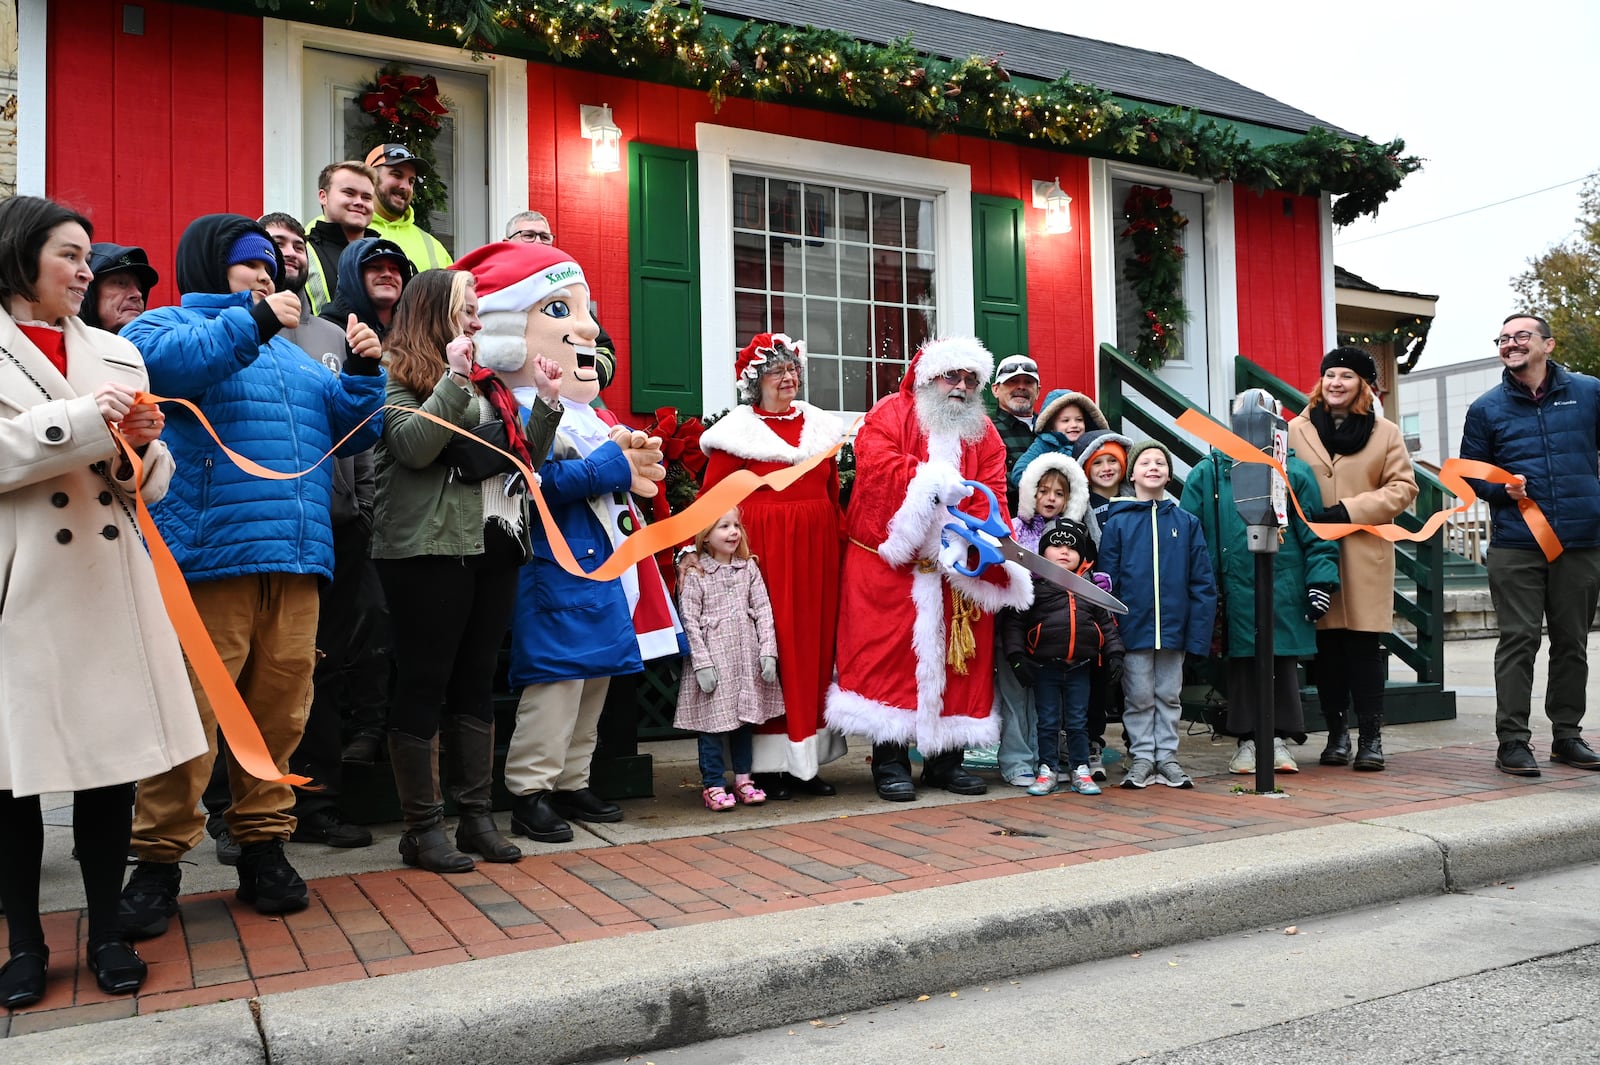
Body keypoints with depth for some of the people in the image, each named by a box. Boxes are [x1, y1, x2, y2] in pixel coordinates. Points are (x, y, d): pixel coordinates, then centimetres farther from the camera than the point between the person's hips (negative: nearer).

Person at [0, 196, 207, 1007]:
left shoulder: (117, 354, 17)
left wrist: (143, 445, -5)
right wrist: (84, 420, -14)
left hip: (108, 582, 4)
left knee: (113, 756, 4)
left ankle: (106, 930, 18)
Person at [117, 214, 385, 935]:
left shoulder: (291, 354, 29)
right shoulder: (164, 324, 11)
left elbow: (349, 431, 24)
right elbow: (162, 361, -14)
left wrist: (365, 372, 9)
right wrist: (254, 321, -14)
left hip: (296, 555, 6)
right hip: (207, 553, -5)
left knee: (280, 708, 6)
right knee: (190, 712, -7)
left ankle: (262, 842, 17)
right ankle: (159, 858, 6)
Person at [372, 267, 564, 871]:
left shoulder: (485, 380, 19)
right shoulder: (399, 373, -1)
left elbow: (525, 457, 17)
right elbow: (413, 445, -18)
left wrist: (547, 401, 6)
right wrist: (454, 376, -17)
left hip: (494, 544, 7)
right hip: (430, 548, -7)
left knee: (477, 681, 10)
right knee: (425, 684, -2)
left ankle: (477, 816, 17)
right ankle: (423, 827, 7)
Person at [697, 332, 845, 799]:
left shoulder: (820, 425, 15)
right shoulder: (738, 431, -2)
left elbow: (833, 494, 16)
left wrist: (837, 546, 11)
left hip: (816, 550, 6)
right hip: (764, 551, -5)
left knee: (815, 645, 7)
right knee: (768, 649, -3)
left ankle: (808, 760, 17)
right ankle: (770, 765, 5)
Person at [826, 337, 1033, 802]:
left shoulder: (983, 433, 14)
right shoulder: (889, 415, 2)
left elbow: (992, 495, 2)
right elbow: (878, 465, -16)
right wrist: (932, 481, -26)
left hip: (960, 569, 4)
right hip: (891, 564, -4)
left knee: (958, 659, 5)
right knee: (890, 655, -5)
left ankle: (945, 759, 15)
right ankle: (891, 761, 3)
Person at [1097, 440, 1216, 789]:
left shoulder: (1186, 523, 4)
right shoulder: (1116, 523, 0)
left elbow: (1202, 582, 2)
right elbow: (1107, 581, -1)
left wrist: (1199, 632, -5)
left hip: (1174, 629, 2)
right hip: (1134, 628, -1)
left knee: (1169, 696, 12)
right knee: (1139, 698, 7)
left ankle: (1167, 757, 22)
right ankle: (1142, 757, 18)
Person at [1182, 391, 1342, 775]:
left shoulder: (1294, 471, 4)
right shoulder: (1208, 473, 3)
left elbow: (1316, 532, 2)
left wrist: (1321, 581, -5)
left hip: (1285, 589, 0)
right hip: (1235, 592, 0)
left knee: (1285, 664, 7)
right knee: (1242, 665, 7)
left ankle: (1280, 739, 20)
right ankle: (1247, 740, 19)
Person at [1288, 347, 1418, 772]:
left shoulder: (1385, 433, 6)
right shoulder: (1297, 430, 7)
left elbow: (1403, 487, 2)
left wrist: (1351, 510, -10)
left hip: (1365, 554, -1)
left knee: (1364, 645, -2)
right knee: (1326, 646, 4)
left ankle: (1371, 737, 6)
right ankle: (1336, 733, 15)